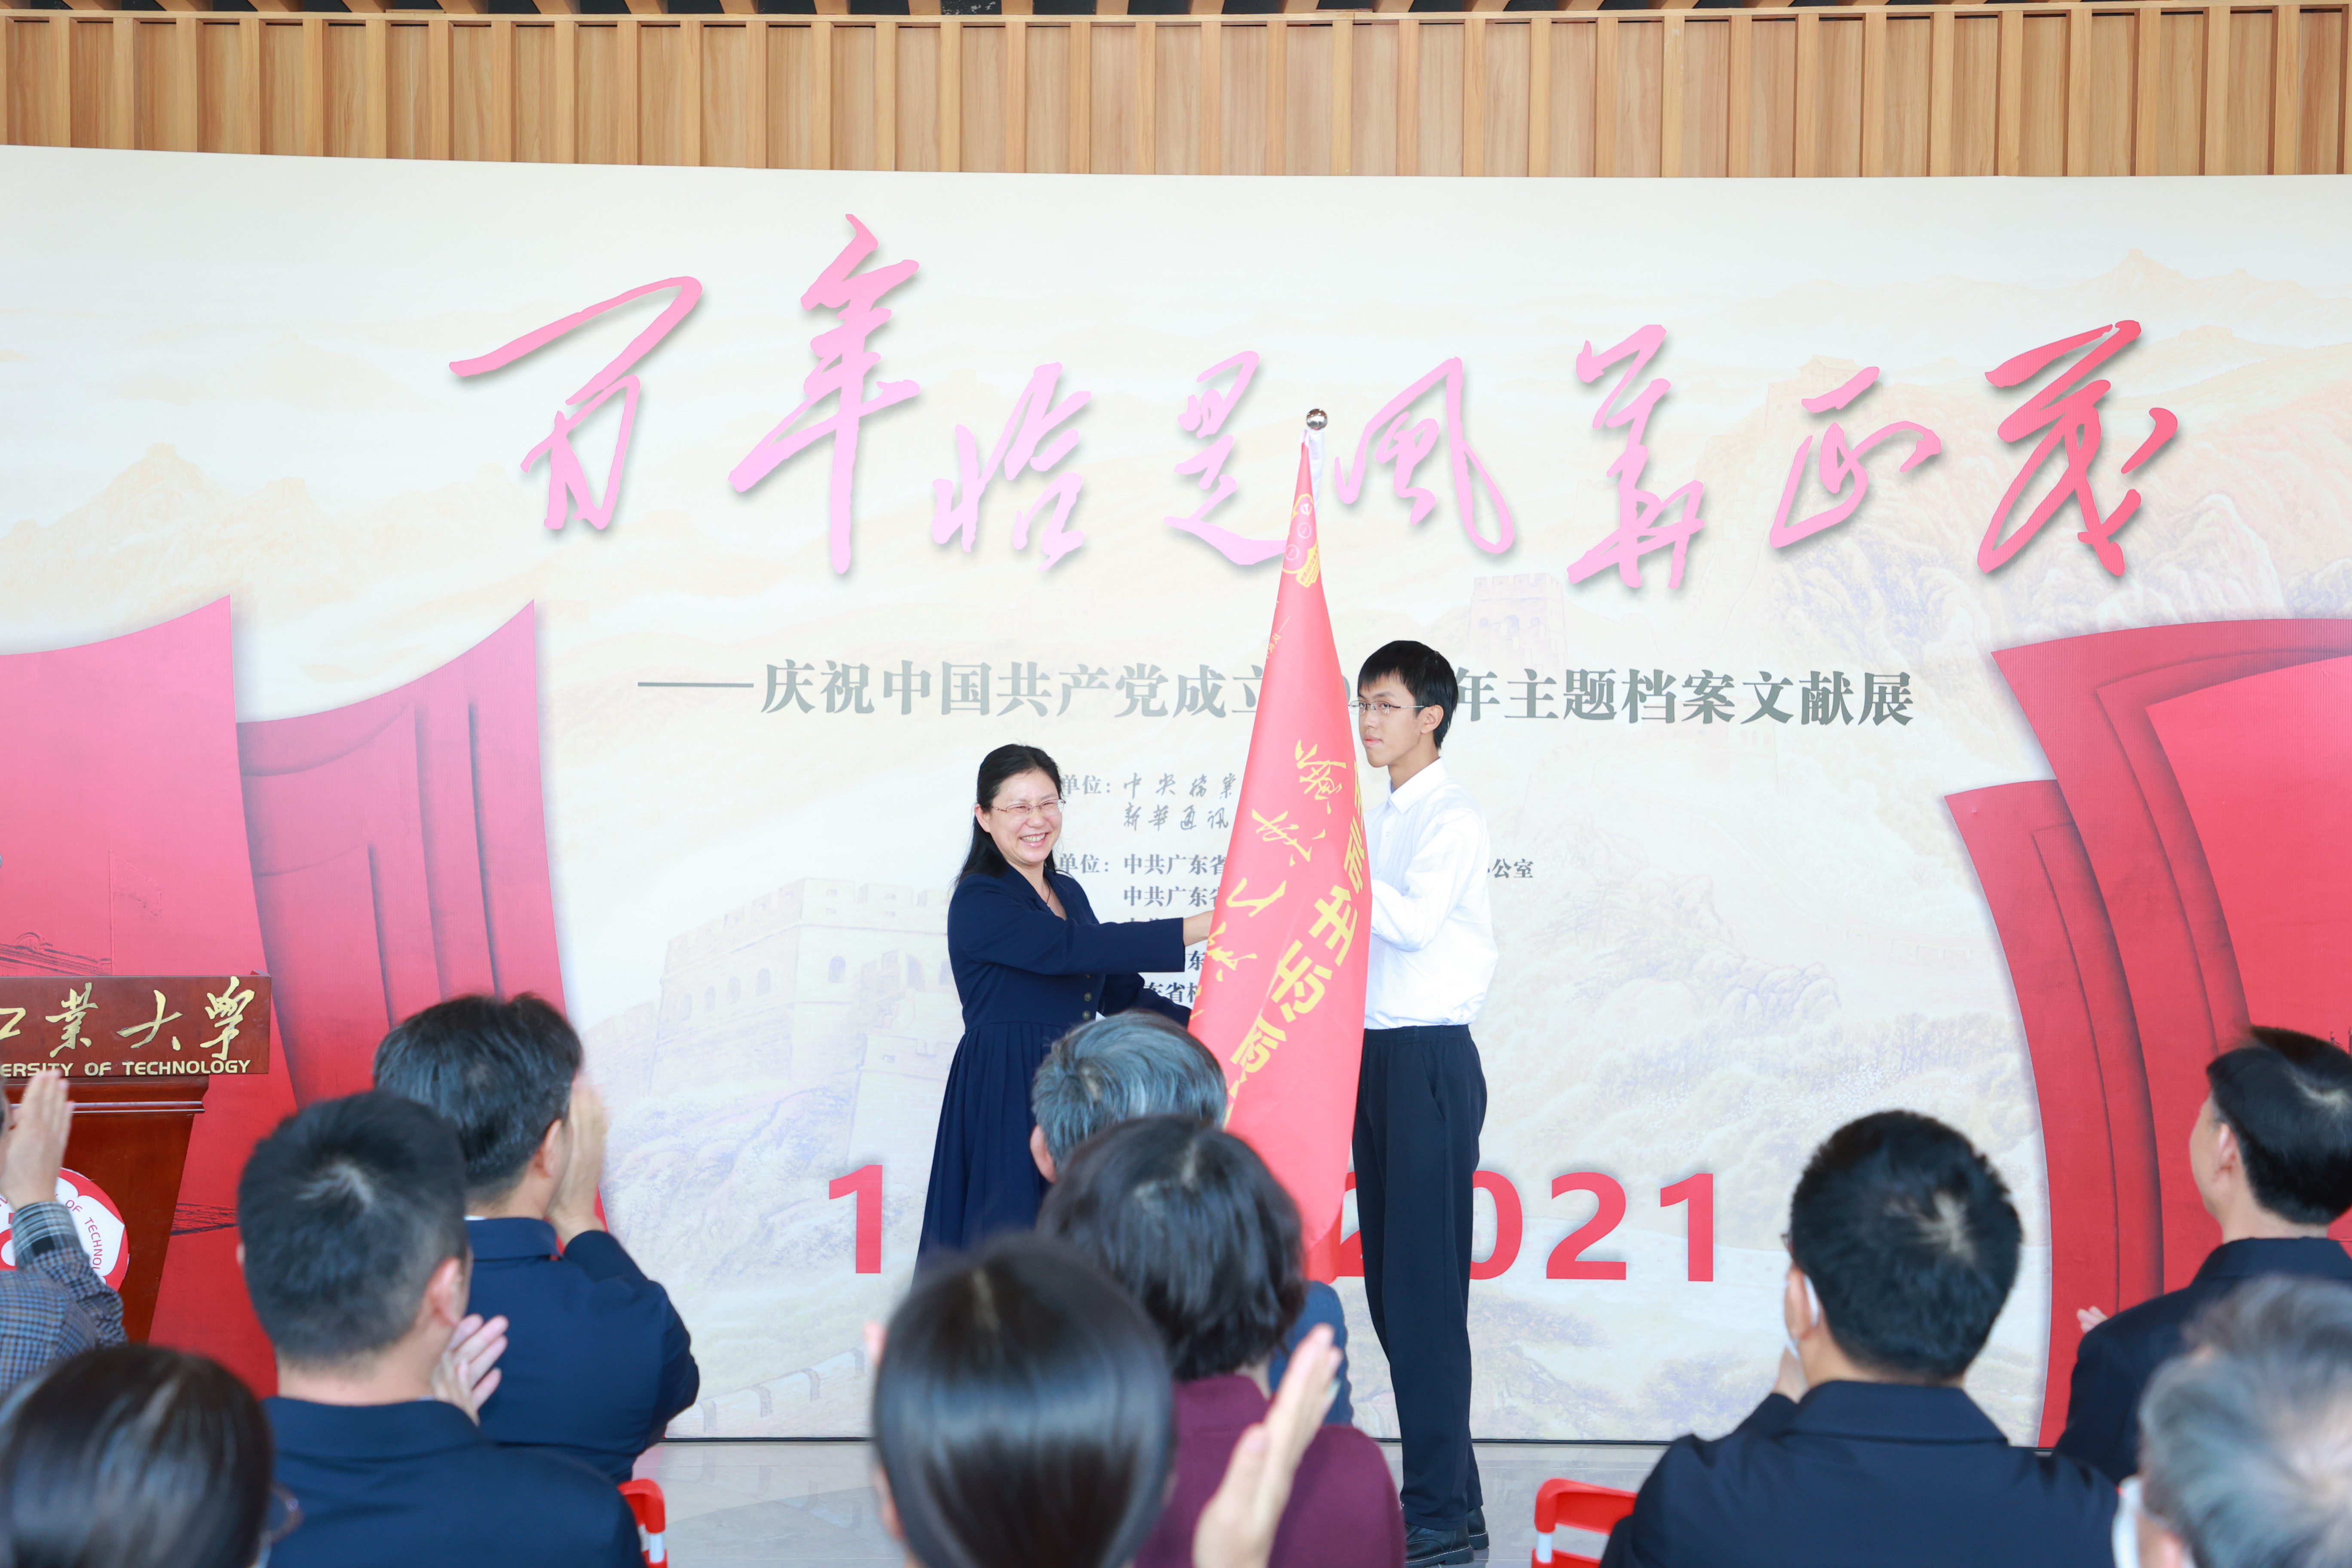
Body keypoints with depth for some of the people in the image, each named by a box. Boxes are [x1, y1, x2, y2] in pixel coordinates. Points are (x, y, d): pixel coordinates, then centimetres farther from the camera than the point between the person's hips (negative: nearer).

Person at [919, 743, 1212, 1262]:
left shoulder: (1068, 894, 14)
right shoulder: (978, 903, -11)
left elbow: (1120, 991, 18)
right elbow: (1074, 948, -24)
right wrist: (1209, 926, -26)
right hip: (1005, 1101, -7)